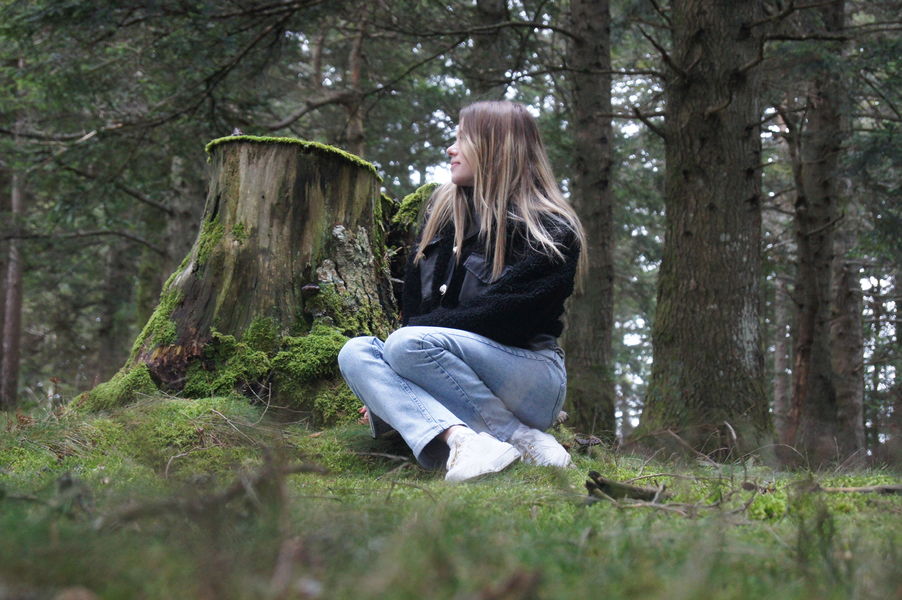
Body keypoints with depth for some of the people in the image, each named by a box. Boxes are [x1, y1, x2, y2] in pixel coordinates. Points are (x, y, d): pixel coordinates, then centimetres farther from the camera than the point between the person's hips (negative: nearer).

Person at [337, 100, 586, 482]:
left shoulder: (551, 231, -6)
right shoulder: (442, 210, 15)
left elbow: (500, 315, -15)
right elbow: (412, 303, 10)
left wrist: (414, 330, -14)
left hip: (533, 379, -6)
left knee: (409, 344, -28)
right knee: (354, 353, -18)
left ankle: (520, 437, -24)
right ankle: (456, 436, -39)